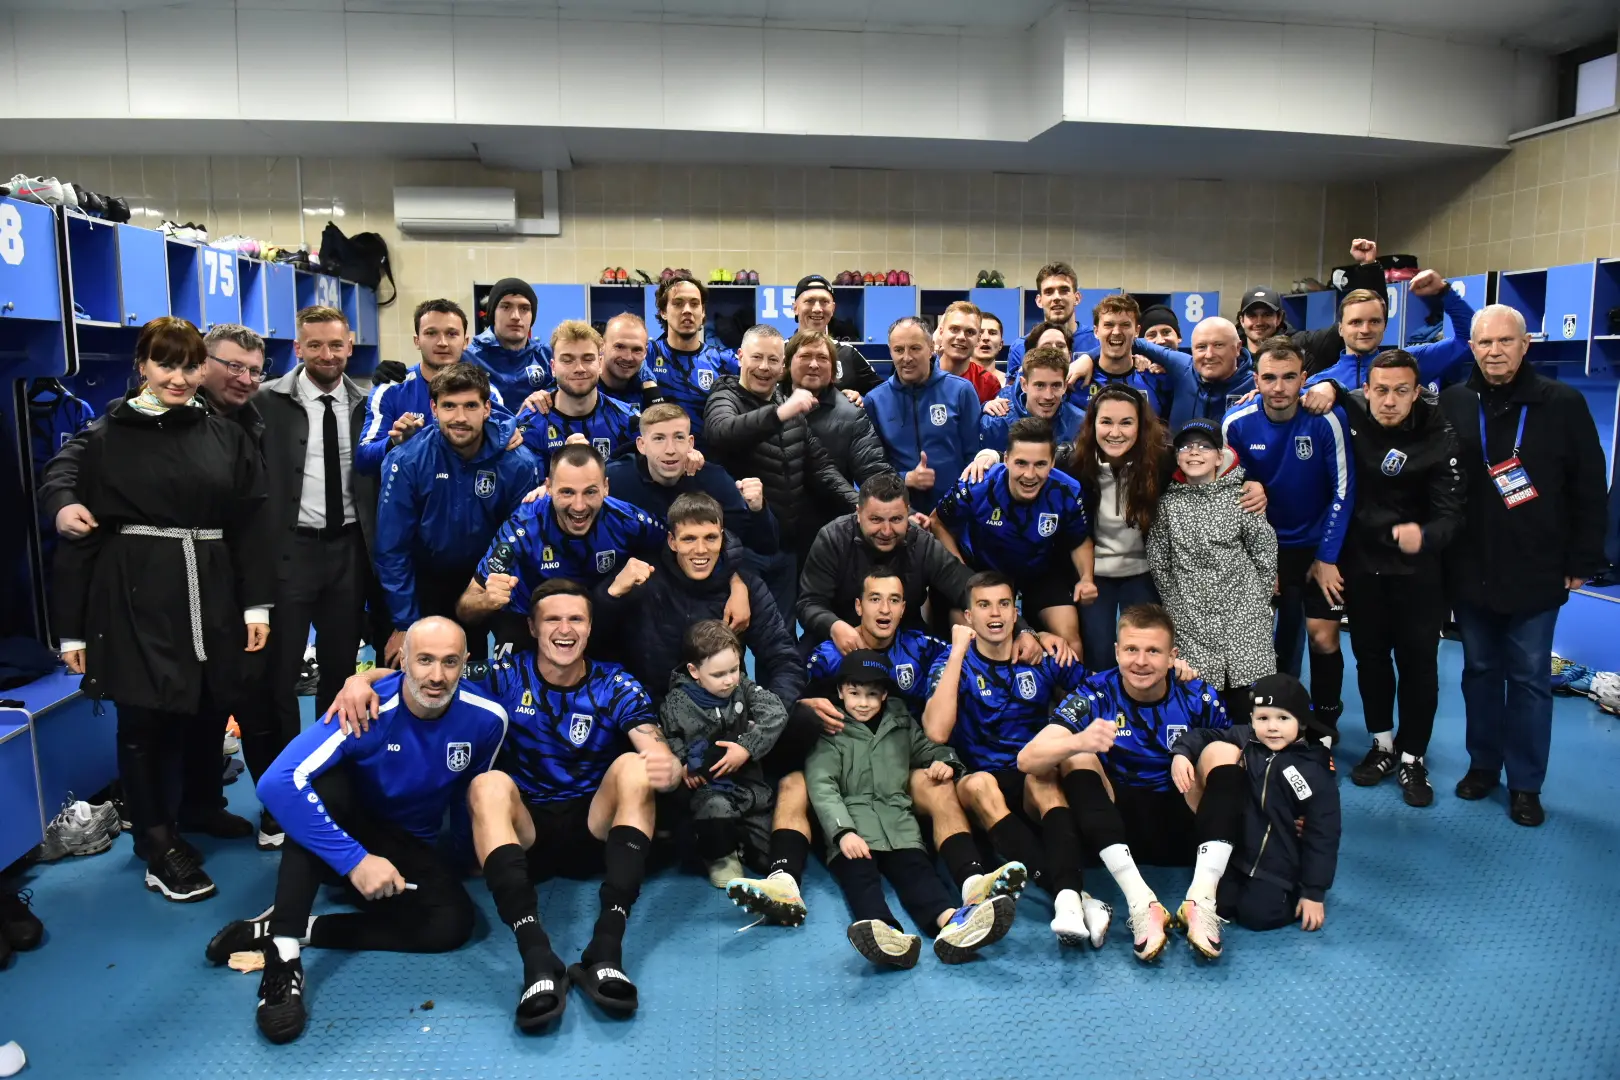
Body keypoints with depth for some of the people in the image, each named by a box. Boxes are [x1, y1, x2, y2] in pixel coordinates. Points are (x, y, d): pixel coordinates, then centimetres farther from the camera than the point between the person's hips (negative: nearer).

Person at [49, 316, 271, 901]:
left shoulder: (227, 437, 6)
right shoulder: (105, 438, 0)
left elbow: (251, 524, 4)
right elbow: (78, 533, -1)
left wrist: (257, 602, -2)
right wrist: (71, 627, -3)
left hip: (211, 593, 3)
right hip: (134, 596, -3)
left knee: (208, 707, 13)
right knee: (144, 717, 1)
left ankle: (201, 807, 37)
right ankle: (158, 843, 16)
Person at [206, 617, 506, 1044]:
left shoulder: (486, 718, -19)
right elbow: (276, 783, -38)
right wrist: (355, 859, -41)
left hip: (410, 848, 3)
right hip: (348, 831, -2)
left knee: (453, 923, -26)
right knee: (321, 780, -34)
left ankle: (282, 928, -20)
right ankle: (283, 952, -34)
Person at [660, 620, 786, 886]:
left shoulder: (743, 686, -1)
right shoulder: (677, 703, -6)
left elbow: (776, 713, -11)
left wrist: (747, 747, -21)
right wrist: (682, 765, -20)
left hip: (747, 781, 3)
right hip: (706, 787, -3)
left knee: (768, 854, -4)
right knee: (716, 808, -39)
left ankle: (734, 833, 29)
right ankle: (720, 856, -6)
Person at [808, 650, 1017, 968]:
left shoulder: (901, 724, 23)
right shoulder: (830, 733, 9)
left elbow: (928, 748, 35)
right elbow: (822, 786, -4)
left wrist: (945, 761, 8)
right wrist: (843, 832, -22)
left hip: (899, 825, 3)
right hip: (850, 827, -2)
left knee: (917, 871, -26)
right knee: (858, 874, -32)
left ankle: (951, 922, -56)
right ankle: (883, 932, -61)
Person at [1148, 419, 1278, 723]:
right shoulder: (1168, 503, 4)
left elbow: (1265, 550, 4)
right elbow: (1158, 559, 9)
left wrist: (1257, 600, 5)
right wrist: (1176, 600, 8)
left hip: (1242, 617, -1)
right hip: (1189, 619, 1)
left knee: (1247, 706, -1)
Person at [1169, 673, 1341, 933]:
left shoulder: (1314, 774, -13)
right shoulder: (1243, 739, -5)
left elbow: (1322, 836, -10)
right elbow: (1204, 736, 7)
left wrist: (1314, 892, -11)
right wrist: (1182, 753, -16)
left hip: (1280, 867, -3)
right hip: (1236, 854, 3)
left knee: (1256, 915, -15)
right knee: (1218, 904, -11)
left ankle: (1292, 893, 11)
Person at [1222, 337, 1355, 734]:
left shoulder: (1327, 419, -19)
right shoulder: (1237, 424, -12)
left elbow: (1343, 490, -12)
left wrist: (1327, 557, -10)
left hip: (1319, 544, -2)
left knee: (1323, 638, -4)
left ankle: (1326, 724, 17)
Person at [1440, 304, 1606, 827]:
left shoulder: (1563, 404, -4)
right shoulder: (1451, 404, 0)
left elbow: (1589, 489, -2)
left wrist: (1581, 561, -4)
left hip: (1536, 572, -1)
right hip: (1470, 571, 2)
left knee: (1528, 678, 7)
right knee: (1480, 671, 13)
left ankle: (1525, 784, 18)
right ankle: (1483, 764, 27)